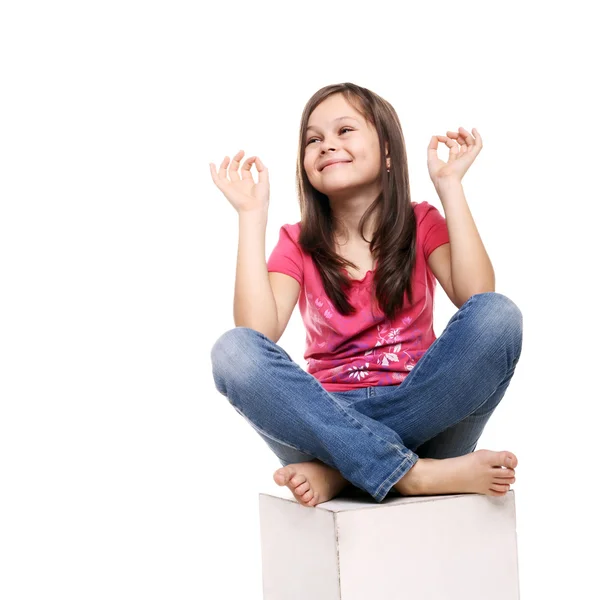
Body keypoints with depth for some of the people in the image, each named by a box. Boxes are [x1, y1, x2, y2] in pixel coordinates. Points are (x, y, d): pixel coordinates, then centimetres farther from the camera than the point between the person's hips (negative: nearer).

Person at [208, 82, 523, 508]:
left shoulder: (421, 224, 8)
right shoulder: (299, 244, 8)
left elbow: (476, 296, -14)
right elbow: (258, 330, -12)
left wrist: (449, 185, -10)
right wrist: (252, 215, -9)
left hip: (417, 413, 0)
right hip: (330, 418, 0)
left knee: (500, 315, -25)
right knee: (234, 351, -27)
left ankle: (337, 471, -26)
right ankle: (415, 475, -33)